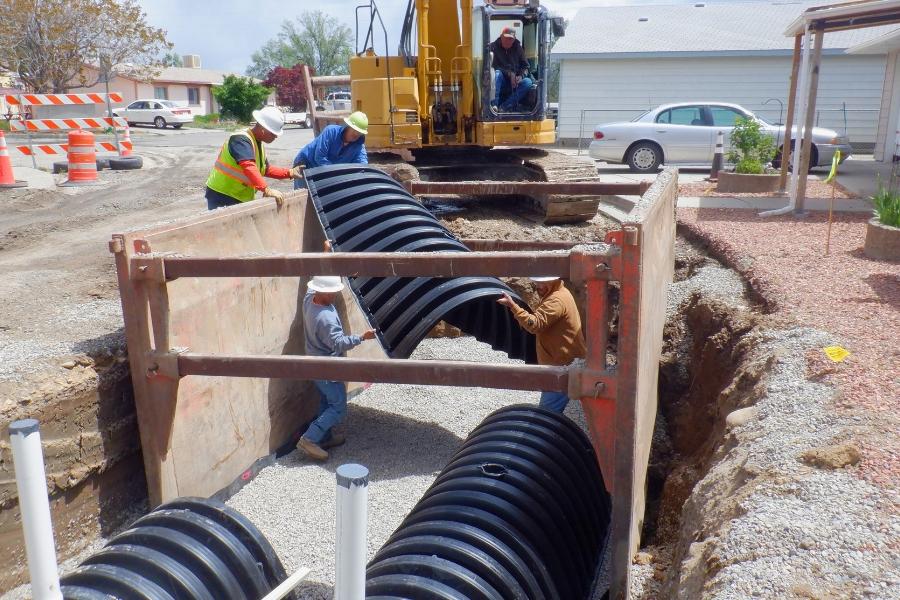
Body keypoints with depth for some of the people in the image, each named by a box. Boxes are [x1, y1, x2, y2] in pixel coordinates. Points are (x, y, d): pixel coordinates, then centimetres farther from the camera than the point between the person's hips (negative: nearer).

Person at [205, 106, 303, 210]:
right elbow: (248, 167, -37)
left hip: (241, 199, 10)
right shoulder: (241, 140, -21)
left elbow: (266, 169, 21)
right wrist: (266, 189, -47)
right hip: (222, 198, -10)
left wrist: (290, 173, 8)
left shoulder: (258, 144, 12)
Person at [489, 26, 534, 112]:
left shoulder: (518, 48, 9)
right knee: (497, 74, -35)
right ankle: (494, 104, -45)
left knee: (528, 82, -27)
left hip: (514, 83, 3)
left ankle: (504, 107, -37)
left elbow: (525, 66, 10)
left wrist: (521, 76, -13)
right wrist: (509, 73, -20)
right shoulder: (493, 47, -1)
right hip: (499, 83, -3)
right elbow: (492, 66, -11)